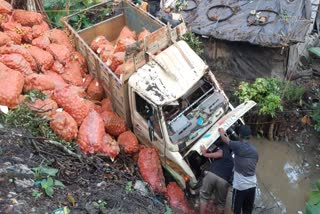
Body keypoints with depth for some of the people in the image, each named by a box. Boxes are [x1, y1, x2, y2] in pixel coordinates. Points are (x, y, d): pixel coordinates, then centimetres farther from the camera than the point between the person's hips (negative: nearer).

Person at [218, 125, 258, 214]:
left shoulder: (238, 146, -15)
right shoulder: (254, 150, 4)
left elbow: (224, 138, -4)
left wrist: (221, 131, 17)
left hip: (240, 186, -5)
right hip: (252, 185, 5)